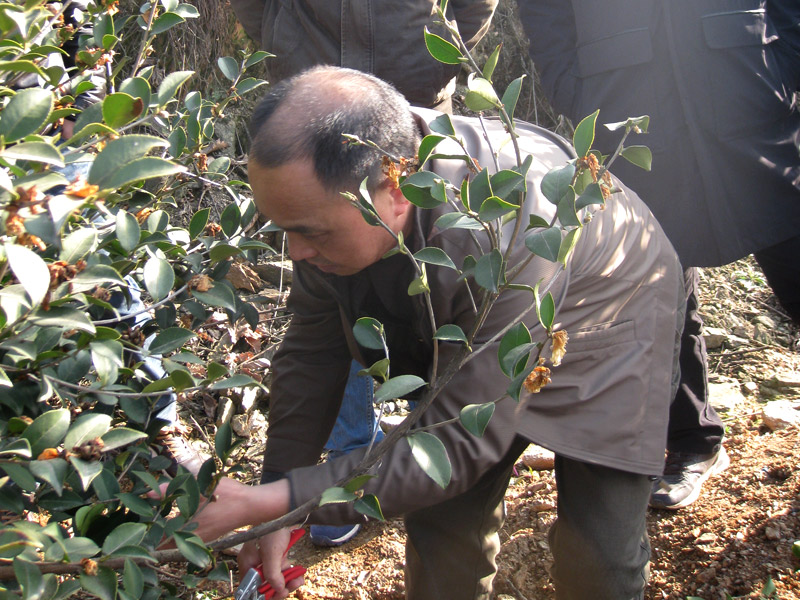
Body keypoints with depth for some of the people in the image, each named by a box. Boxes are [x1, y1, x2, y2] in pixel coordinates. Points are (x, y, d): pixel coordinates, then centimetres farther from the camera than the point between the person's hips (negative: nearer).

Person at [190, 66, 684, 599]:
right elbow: (313, 350, -11)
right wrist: (278, 500, -11)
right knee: (442, 516, -1)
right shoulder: (334, 185, -26)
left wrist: (273, 502, -38)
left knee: (598, 553, -9)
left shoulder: (513, 237, -46)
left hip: (607, 328, -4)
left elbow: (460, 446, -37)